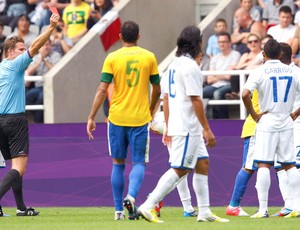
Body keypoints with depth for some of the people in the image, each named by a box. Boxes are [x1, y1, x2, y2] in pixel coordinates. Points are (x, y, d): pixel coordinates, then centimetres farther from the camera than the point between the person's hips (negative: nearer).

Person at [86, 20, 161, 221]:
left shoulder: (113, 58, -2)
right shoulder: (149, 57, 1)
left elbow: (102, 90, -7)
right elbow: (157, 89, 9)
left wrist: (91, 118, -2)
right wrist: (151, 110, 27)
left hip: (117, 118, 0)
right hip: (140, 119, 0)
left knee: (118, 163, 12)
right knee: (139, 163, 4)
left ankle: (119, 210, 12)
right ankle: (131, 195, -23)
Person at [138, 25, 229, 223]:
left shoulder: (174, 64, 14)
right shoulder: (190, 66, -15)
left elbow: (166, 98, 17)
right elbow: (195, 100, -18)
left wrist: (168, 128, 22)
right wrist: (207, 129, -16)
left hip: (177, 126, 10)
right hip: (188, 128, -10)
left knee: (203, 164, 12)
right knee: (180, 169, -9)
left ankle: (204, 211, 13)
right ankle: (148, 206, -12)